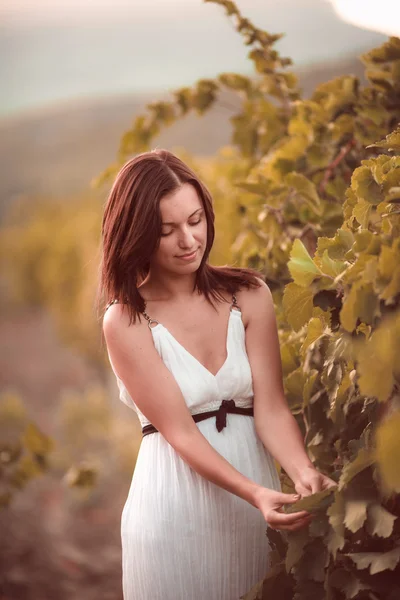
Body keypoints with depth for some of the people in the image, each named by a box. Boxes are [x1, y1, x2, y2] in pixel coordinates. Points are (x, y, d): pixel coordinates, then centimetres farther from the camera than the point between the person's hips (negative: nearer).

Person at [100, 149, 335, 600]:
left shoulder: (249, 296, -2)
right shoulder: (126, 322, -10)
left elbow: (270, 408, -7)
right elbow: (180, 431, -14)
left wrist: (303, 472, -26)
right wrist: (255, 494, -27)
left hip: (256, 479, 3)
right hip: (174, 507, -3)